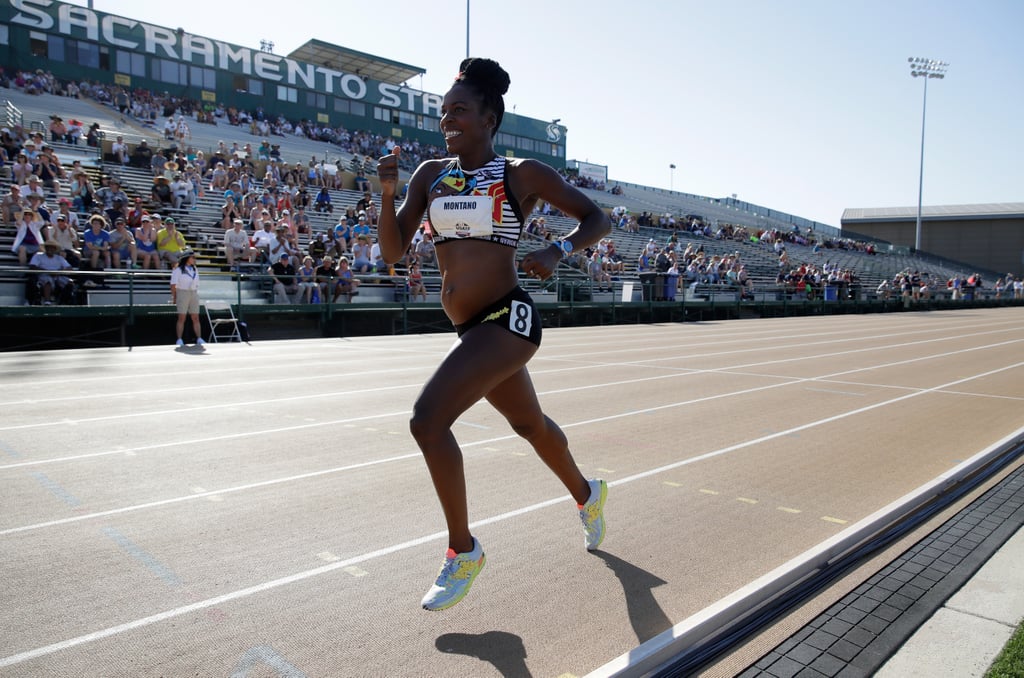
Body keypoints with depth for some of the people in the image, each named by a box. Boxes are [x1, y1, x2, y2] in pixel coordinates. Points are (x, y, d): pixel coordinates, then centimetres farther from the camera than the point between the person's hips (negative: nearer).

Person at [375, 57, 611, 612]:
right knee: (530, 425, 24)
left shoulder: (521, 173, -5)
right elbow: (392, 252, 4)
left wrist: (557, 250, -18)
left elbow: (596, 219, 1)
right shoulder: (430, 175, 9)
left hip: (507, 319, -7)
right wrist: (387, 193, -12)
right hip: (472, 329, 7)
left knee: (428, 419, -20)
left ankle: (462, 550, 0)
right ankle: (587, 494, 52)